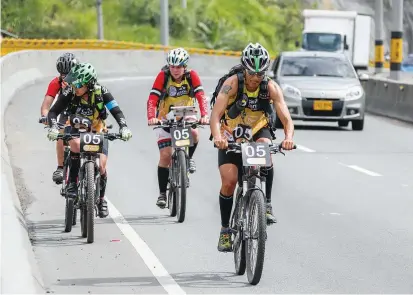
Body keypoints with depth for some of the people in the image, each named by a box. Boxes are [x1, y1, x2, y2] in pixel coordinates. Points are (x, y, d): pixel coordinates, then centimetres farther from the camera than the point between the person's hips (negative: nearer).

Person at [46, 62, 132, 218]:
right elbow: (53, 112, -25)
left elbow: (116, 111, -25)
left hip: (97, 131, 0)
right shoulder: (69, 93, -23)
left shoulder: (101, 92, -23)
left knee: (101, 165, -14)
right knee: (76, 144, -36)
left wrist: (124, 127, -43)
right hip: (76, 130, 0)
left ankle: (101, 198, 11)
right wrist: (53, 127, -44)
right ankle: (72, 183, -24)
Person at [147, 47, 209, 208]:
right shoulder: (163, 76, -19)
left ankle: (188, 158, 0)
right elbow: (152, 99, -27)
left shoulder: (192, 76, -16)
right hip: (165, 118, -1)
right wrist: (151, 118, -45)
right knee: (165, 155, -8)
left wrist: (204, 115, -43)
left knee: (194, 134, -31)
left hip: (185, 116, 1)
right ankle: (162, 193, 4)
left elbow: (201, 97, -25)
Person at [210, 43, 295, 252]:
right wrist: (217, 137, -54)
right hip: (231, 135, -1)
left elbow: (286, 118, -26)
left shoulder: (271, 87, -20)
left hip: (258, 132, 1)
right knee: (229, 181, -14)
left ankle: (267, 203, -21)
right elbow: (216, 115, -34)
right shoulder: (232, 83, -25)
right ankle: (225, 230, 4)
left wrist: (288, 138, -48)